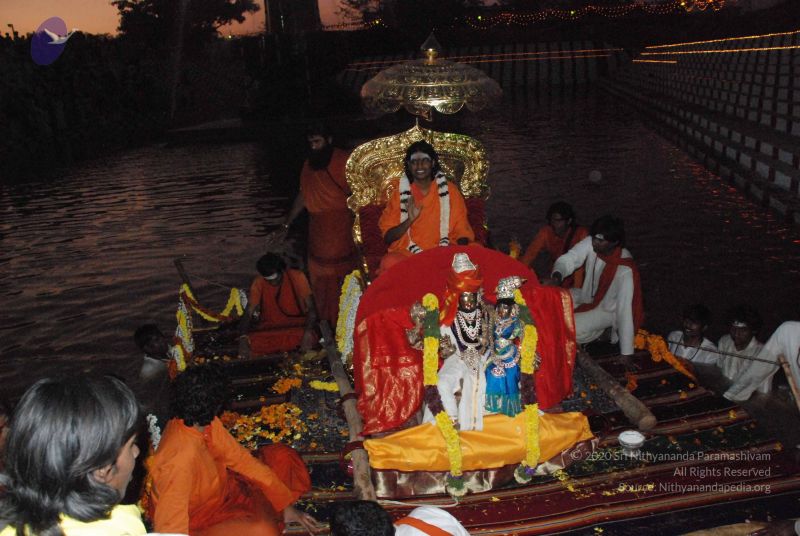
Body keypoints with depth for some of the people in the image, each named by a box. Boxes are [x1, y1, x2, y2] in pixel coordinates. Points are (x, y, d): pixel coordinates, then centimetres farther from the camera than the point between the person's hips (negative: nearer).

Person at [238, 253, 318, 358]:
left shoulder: (297, 277, -15)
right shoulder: (258, 283, -11)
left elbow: (311, 307, -17)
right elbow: (248, 313, -13)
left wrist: (308, 332, -34)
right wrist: (243, 338, -31)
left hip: (296, 324, -1)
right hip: (269, 328, 1)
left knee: (310, 337, -35)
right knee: (250, 342, -29)